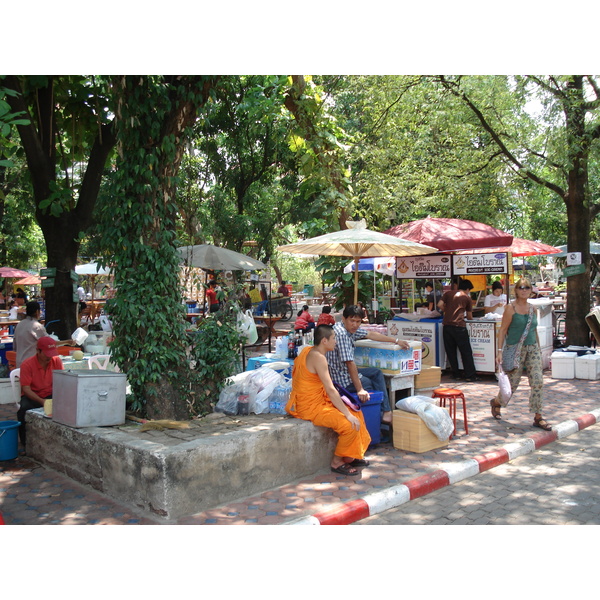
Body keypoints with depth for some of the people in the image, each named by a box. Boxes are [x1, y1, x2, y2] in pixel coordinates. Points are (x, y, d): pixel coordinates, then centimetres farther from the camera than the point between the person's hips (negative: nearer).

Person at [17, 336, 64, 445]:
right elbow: (26, 389, -18)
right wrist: (41, 401, -32)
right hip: (32, 396, -2)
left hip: (50, 395, 2)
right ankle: (25, 442, -11)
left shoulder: (57, 361, -6)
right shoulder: (27, 365, -15)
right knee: (24, 409, -34)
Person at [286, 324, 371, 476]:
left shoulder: (308, 350, 9)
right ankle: (337, 462, -1)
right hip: (310, 407, -11)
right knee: (350, 424, -21)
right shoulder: (318, 357, -22)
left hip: (319, 400, 11)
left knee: (356, 413, 13)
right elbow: (330, 390, -25)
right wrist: (347, 414, -22)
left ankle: (352, 456, 20)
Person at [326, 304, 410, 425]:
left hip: (346, 371, 10)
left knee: (376, 372, 16)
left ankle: (386, 412, 14)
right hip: (342, 380, -10)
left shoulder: (351, 328, 3)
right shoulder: (341, 334, -27)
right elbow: (350, 363, -29)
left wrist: (396, 341, 21)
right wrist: (360, 390, -29)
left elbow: (371, 334, 16)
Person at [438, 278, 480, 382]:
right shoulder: (467, 298, 10)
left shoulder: (448, 293, 15)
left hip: (446, 325, 3)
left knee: (450, 351, 11)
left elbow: (440, 305, 4)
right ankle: (470, 375, 4)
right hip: (459, 326, -3)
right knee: (466, 352, 4)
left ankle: (456, 374, 16)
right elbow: (469, 316, 13)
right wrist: (470, 317, 36)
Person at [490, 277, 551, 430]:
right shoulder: (511, 308, -7)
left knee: (537, 382, -6)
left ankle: (538, 417, 1)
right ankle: (496, 402, 31)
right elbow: (503, 330, -8)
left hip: (533, 349, 5)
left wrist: (538, 348, 17)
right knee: (513, 383, 2)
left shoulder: (532, 308, 10)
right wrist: (500, 351, -14)